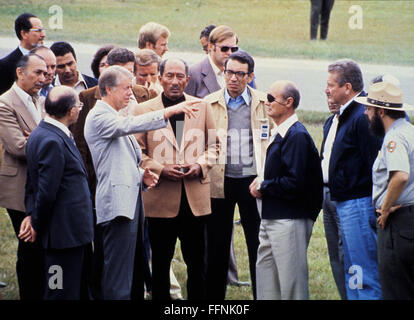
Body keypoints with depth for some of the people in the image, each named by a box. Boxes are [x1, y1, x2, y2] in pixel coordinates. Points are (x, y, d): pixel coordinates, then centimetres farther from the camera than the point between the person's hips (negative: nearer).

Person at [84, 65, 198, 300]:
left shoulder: (114, 118, 22)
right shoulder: (99, 117, -8)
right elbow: (130, 125, -26)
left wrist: (141, 175, 8)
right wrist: (169, 111, -30)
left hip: (131, 199, 10)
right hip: (117, 201, -10)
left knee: (133, 269, 11)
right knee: (118, 273, -10)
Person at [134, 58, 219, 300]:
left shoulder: (202, 107, 9)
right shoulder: (144, 110, 2)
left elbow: (213, 145, 14)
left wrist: (200, 165, -5)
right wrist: (161, 169, -13)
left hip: (195, 196, 2)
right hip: (160, 198, -1)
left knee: (197, 261, 7)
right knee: (161, 262, 7)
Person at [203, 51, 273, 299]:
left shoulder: (264, 103, 2)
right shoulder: (209, 103, 3)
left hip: (252, 181, 0)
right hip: (219, 182, 0)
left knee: (259, 244, 3)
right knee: (217, 245, 7)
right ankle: (214, 296, 16)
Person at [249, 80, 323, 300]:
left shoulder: (297, 136, -17)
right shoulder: (280, 134, 15)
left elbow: (295, 183, -23)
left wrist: (263, 186, -11)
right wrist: (261, 185, 5)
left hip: (289, 221, -10)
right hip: (271, 218, 10)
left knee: (291, 282, -4)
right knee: (265, 274, 14)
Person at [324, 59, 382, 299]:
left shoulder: (362, 117, -18)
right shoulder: (347, 115, 14)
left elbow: (375, 164, -21)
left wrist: (375, 206, -21)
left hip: (359, 204, -11)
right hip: (346, 204, 11)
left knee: (364, 275, -8)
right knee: (352, 272, 17)